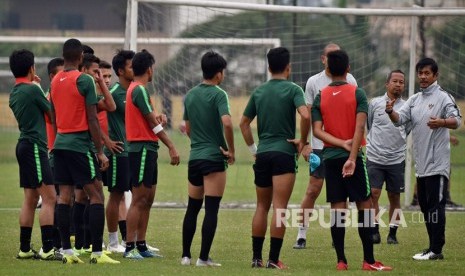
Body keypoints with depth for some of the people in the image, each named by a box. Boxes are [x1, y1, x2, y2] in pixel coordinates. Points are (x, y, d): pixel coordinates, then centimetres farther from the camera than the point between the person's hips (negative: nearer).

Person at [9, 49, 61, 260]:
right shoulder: (32, 90, -13)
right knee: (49, 197, -12)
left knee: (30, 199, 12)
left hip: (24, 146, 9)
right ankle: (47, 249, -18)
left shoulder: (15, 92, 11)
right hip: (34, 146, -9)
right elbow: (52, 113, -2)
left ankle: (25, 248, 12)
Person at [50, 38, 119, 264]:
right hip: (80, 144, -7)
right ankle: (96, 252, -10)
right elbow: (92, 119, -12)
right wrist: (100, 152, -9)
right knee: (96, 195, -4)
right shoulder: (84, 80, -11)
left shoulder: (55, 81, 10)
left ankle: (66, 251, 3)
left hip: (60, 143, 7)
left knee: (64, 196, 5)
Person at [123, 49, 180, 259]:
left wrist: (157, 116, -5)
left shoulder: (136, 89, 17)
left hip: (147, 149, 10)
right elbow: (154, 123, -15)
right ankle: (130, 247, -10)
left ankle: (141, 245, 16)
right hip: (142, 148, -10)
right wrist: (171, 148, -13)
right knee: (139, 200, -9)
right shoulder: (139, 90, -14)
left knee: (147, 199, 13)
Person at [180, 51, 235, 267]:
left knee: (192, 208, 15)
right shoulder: (218, 94, -10)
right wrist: (231, 151, -14)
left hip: (194, 157, 6)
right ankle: (203, 257, -6)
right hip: (214, 158, -6)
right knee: (211, 210, -4)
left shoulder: (190, 95, 10)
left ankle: (185, 255, 16)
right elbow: (227, 122, -25)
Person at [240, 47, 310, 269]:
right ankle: (273, 259, -9)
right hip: (284, 153, -5)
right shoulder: (292, 89, -6)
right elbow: (305, 115, -20)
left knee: (262, 206, 14)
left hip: (262, 154, 5)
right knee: (279, 208, -5)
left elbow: (244, 122, 15)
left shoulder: (259, 91, 10)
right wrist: (302, 141, -7)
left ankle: (256, 257, 13)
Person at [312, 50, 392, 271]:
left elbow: (317, 131, -4)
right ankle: (368, 260, 0)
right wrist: (352, 156, -18)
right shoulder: (357, 93, -4)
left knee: (337, 209, 3)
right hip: (352, 156, -3)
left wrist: (342, 143, -10)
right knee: (364, 206, 2)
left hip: (330, 157, 3)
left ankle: (341, 260, 0)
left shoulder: (320, 97, 5)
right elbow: (360, 127, -14)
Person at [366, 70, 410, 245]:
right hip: (374, 157, -1)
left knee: (395, 197, 5)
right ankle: (374, 231, 1)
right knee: (373, 194, -7)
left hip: (396, 158, 1)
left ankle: (393, 233, 13)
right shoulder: (375, 103, 2)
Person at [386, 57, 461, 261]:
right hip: (421, 163, 8)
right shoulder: (414, 99, 15)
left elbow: (457, 121, -16)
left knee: (435, 205, -9)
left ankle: (436, 250, -8)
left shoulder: (443, 97, -5)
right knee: (425, 206, 11)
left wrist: (441, 122, -37)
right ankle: (434, 248, 17)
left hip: (437, 163, -8)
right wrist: (390, 111, -16)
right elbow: (399, 119, 6)